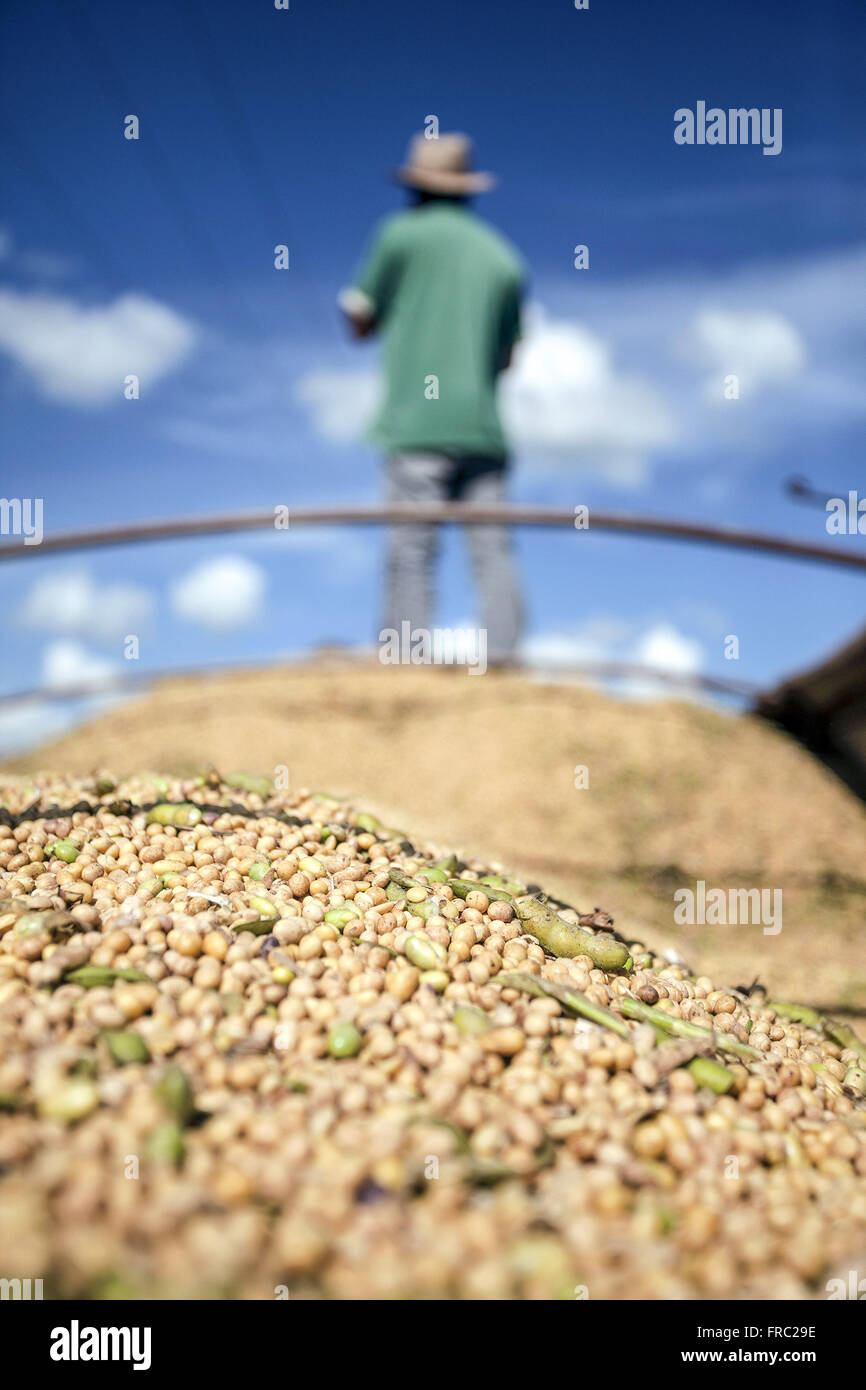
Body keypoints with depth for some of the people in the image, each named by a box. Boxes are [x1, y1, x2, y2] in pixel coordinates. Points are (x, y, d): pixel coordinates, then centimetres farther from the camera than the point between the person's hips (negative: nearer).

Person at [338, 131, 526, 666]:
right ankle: (503, 653, -7)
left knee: (411, 552, -6)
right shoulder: (505, 256, 15)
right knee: (494, 552, 0)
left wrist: (351, 303, 32)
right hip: (483, 426, 4)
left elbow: (362, 323, 10)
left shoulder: (404, 233, 5)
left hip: (419, 425, -3)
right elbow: (507, 356, 18)